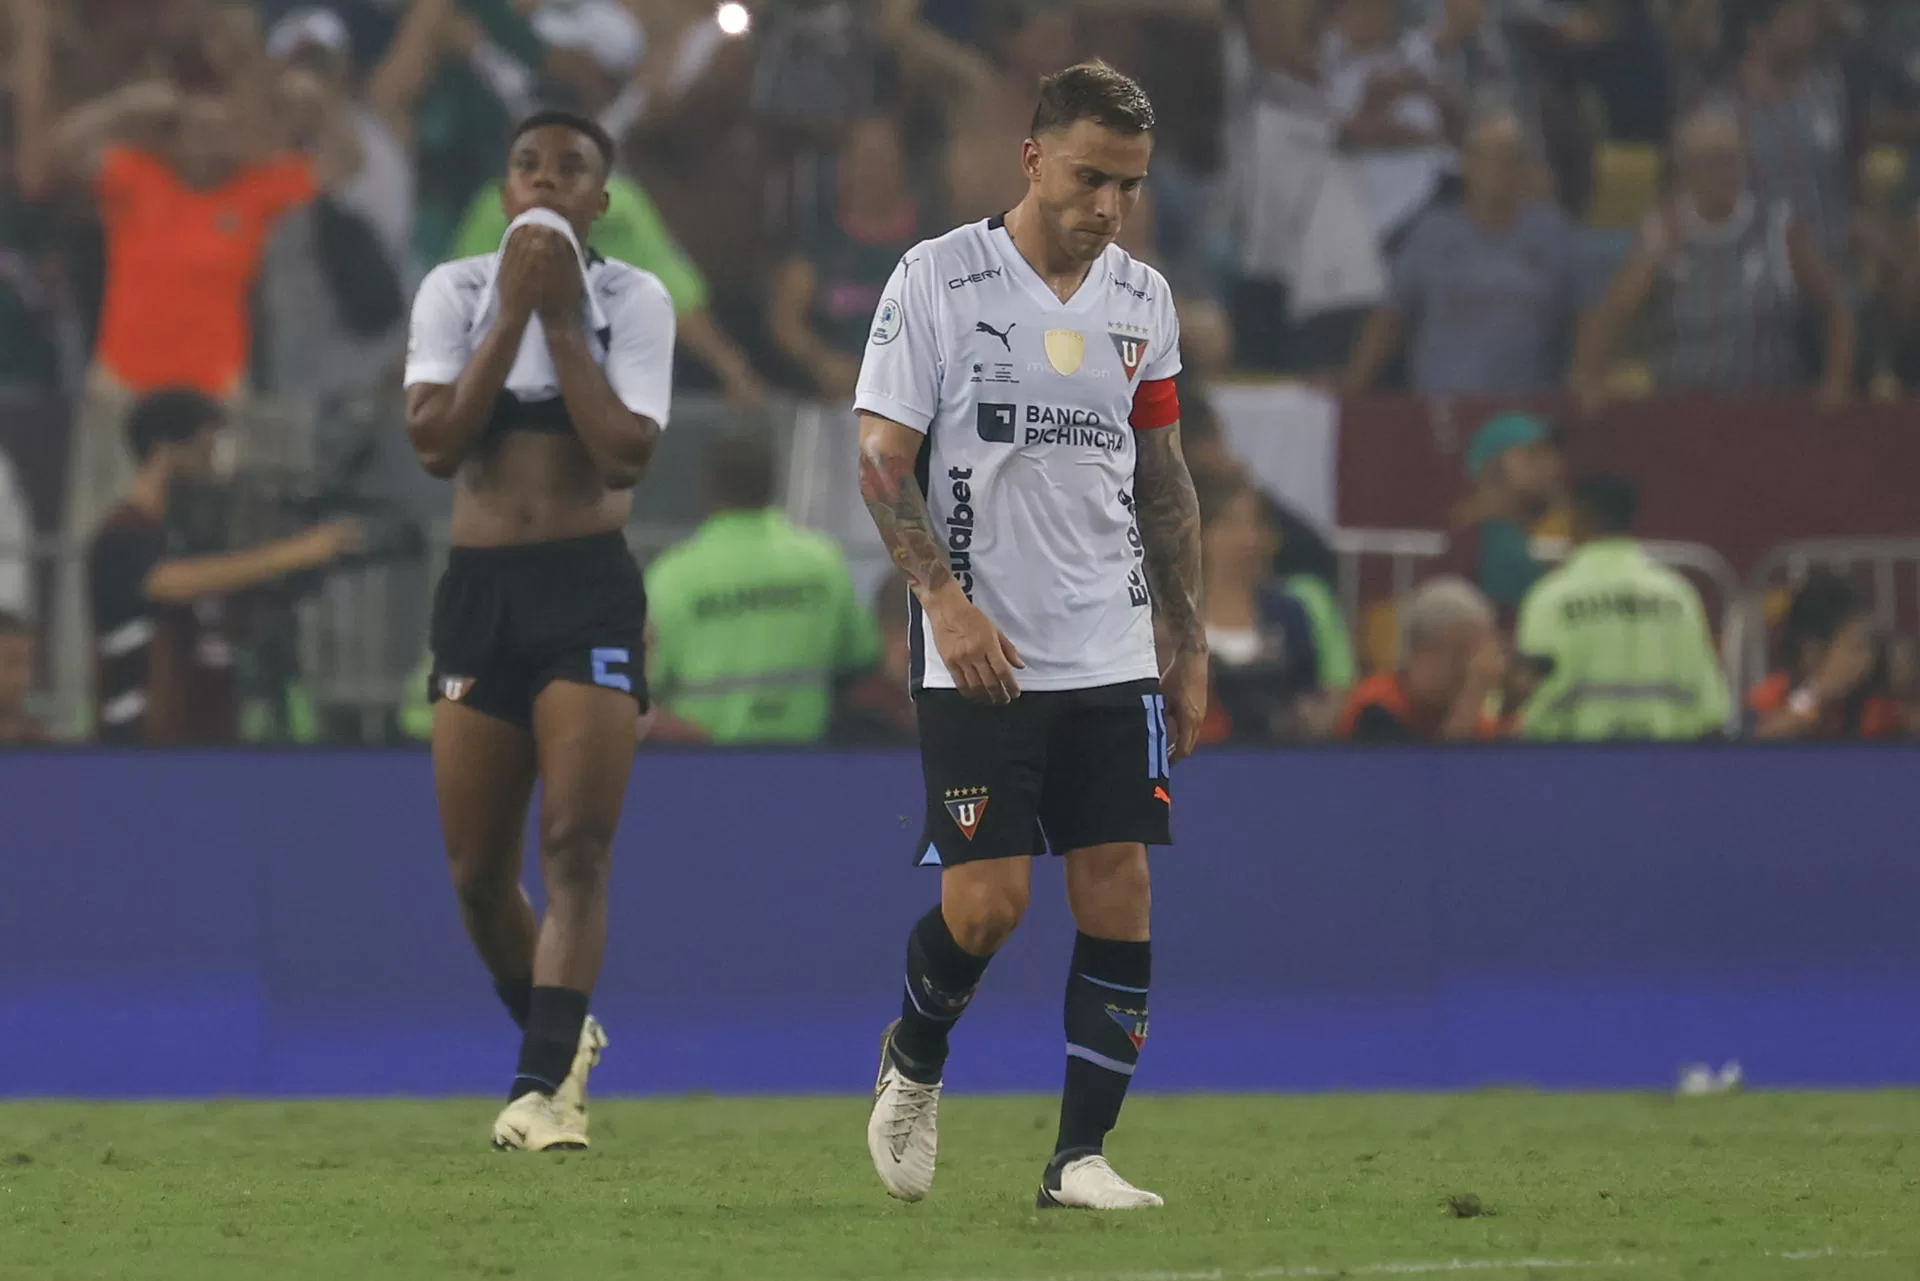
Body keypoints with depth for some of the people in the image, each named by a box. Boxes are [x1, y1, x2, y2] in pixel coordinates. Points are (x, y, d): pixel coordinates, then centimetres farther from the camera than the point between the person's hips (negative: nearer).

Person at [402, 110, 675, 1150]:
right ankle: (561, 1036, 29)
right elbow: (435, 443, -8)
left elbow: (626, 454, -12)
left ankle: (545, 1084, -17)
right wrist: (512, 312, -12)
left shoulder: (633, 300, 1)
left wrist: (560, 318, -12)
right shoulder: (455, 290, 5)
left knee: (576, 843, -15)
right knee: (476, 870, 6)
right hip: (478, 589, 3)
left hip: (589, 589, -3)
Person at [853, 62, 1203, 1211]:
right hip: (981, 659, -4)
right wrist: (947, 598, -18)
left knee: (1120, 900, -3)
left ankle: (1082, 1157, 2)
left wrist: (1192, 647, 15)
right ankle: (914, 1062, 20)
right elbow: (883, 459, -6)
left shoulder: (1143, 299, 10)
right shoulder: (939, 278, -5)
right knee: (987, 901, -10)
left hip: (1114, 654, 4)